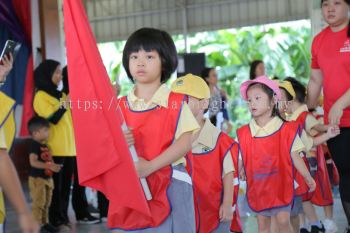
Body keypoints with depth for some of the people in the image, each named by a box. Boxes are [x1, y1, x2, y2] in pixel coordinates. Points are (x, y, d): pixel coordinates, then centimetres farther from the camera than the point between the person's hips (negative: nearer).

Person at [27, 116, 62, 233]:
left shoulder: (45, 146, 13)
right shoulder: (34, 145, -15)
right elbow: (33, 162, -24)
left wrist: (54, 166, 2)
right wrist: (50, 166, -26)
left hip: (47, 178, 9)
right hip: (37, 179, -9)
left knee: (46, 203, 14)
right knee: (38, 203, -7)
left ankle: (45, 223, 23)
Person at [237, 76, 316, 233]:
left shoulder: (286, 130, -7)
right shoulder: (243, 133, -1)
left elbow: (294, 157, -1)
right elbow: (240, 160, 3)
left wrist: (308, 178, 2)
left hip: (280, 185, -3)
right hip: (257, 187, 3)